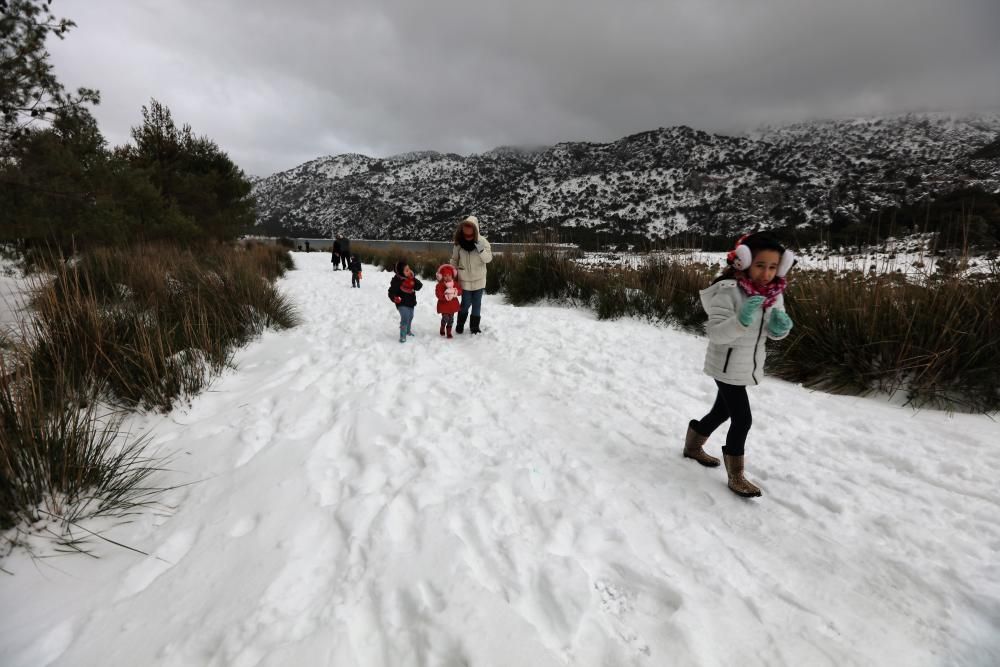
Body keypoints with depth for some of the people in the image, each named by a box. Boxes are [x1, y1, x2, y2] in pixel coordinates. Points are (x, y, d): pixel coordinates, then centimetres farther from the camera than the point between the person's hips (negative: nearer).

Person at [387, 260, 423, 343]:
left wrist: (413, 278, -16)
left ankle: (408, 331, 46)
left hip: (411, 303, 7)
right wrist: (395, 299, -32)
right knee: (405, 318, -20)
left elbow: (419, 287, -7)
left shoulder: (411, 279, 0)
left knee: (410, 317, 22)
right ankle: (402, 336, -11)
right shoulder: (397, 280, -18)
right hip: (402, 304, -7)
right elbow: (391, 292, -15)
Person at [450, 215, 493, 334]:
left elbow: (489, 259, -10)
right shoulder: (459, 242, -8)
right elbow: (454, 260, 4)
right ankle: (460, 325, 27)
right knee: (466, 303, 5)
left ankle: (474, 327, 25)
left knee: (477, 304, 10)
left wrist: (481, 249, -28)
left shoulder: (482, 241, -10)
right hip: (465, 279, 0)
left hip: (479, 279, 0)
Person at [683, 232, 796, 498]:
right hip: (727, 366, -7)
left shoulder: (773, 292, -3)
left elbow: (773, 333, 6)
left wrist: (781, 326, -16)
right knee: (742, 420, -3)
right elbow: (715, 333, -27)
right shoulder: (728, 290, -24)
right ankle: (735, 476, 17)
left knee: (722, 412, 21)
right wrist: (742, 320, -42)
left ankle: (693, 446, 45)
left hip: (749, 365, 7)